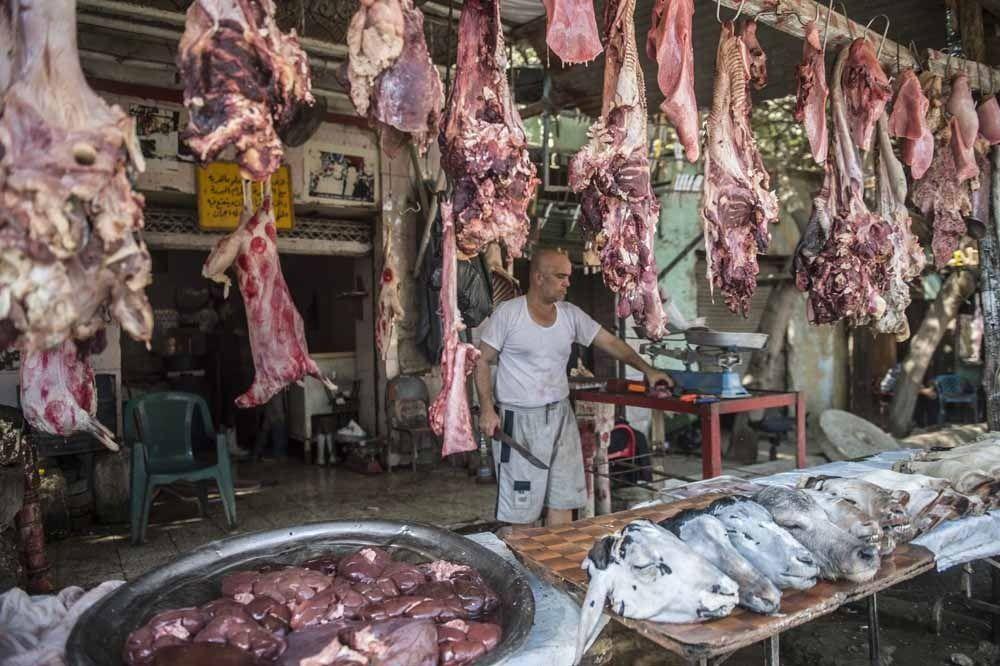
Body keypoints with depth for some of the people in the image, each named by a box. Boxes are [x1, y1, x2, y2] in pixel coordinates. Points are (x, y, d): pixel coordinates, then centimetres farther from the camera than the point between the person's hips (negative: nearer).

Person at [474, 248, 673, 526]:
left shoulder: (571, 314, 5)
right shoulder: (507, 314, -9)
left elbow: (610, 342, 8)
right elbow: (483, 361, -6)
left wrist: (647, 369, 1)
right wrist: (487, 409, -14)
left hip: (560, 415, 5)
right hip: (520, 419, -5)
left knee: (563, 499, 10)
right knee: (521, 506, 0)